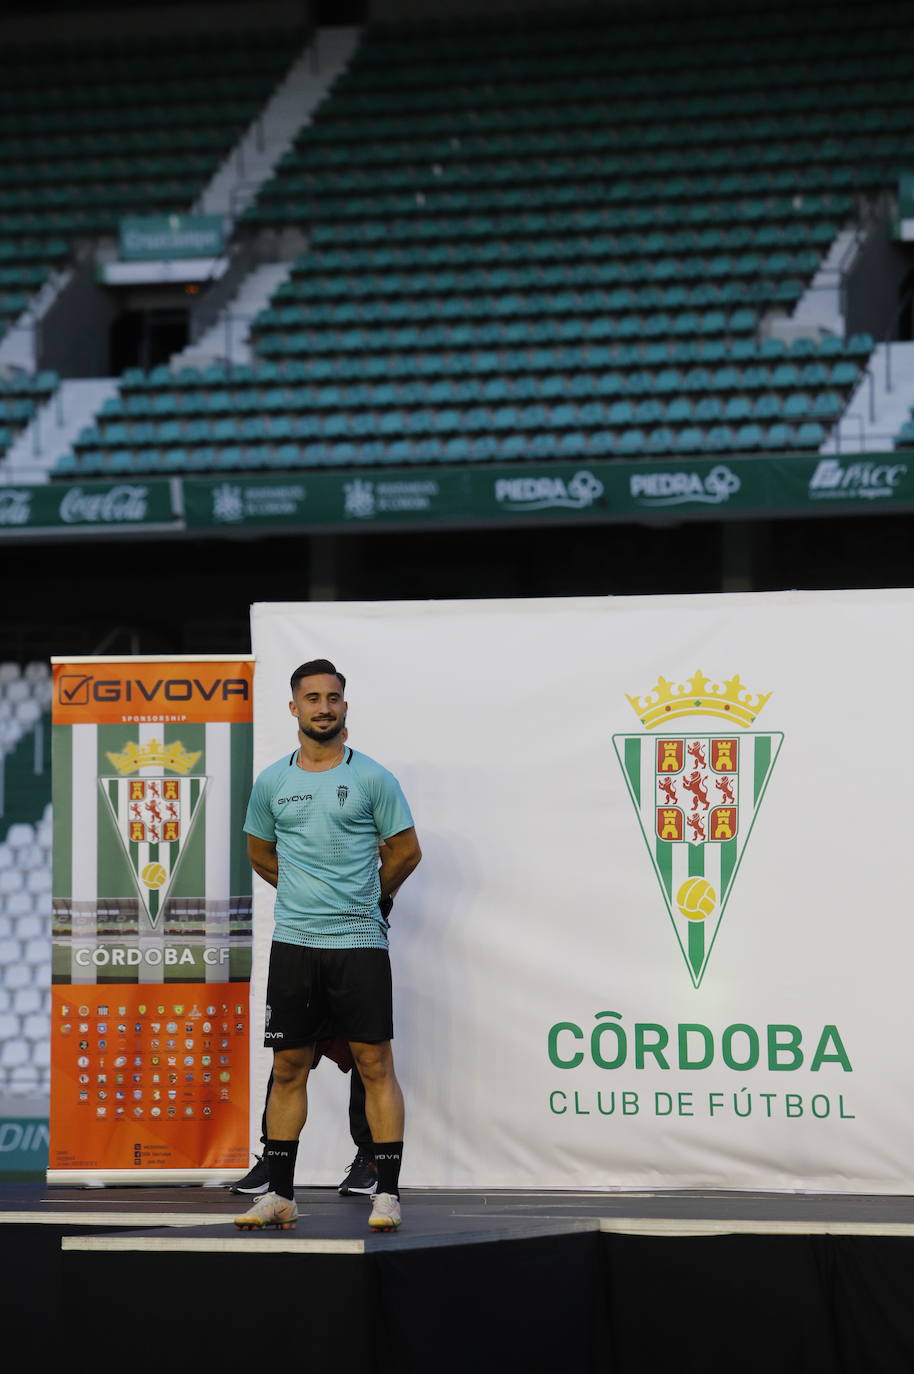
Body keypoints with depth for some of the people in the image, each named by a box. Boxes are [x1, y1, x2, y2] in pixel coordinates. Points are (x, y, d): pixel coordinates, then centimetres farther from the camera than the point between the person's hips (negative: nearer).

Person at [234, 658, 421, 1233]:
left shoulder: (372, 777, -2)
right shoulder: (271, 782, 8)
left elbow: (406, 851, 6)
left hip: (360, 942, -3)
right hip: (293, 943, 3)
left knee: (375, 1064, -5)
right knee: (289, 1067, 5)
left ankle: (388, 1194, -3)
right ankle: (280, 1195, 11)